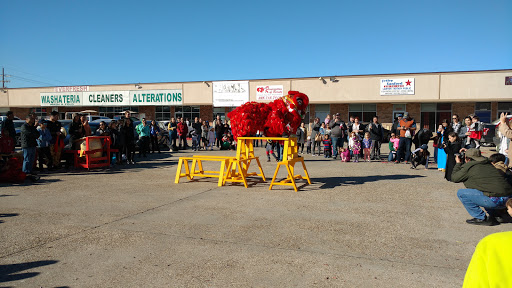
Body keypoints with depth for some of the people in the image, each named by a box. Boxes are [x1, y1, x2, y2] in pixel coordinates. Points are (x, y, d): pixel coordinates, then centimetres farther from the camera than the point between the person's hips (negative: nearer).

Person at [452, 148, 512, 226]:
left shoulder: (469, 167, -4)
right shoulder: (488, 164, 18)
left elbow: (454, 178, 7)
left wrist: (458, 164, 22)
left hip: (494, 200, -8)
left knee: (461, 193, 0)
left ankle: (481, 218, 2)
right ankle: (494, 215, 23)